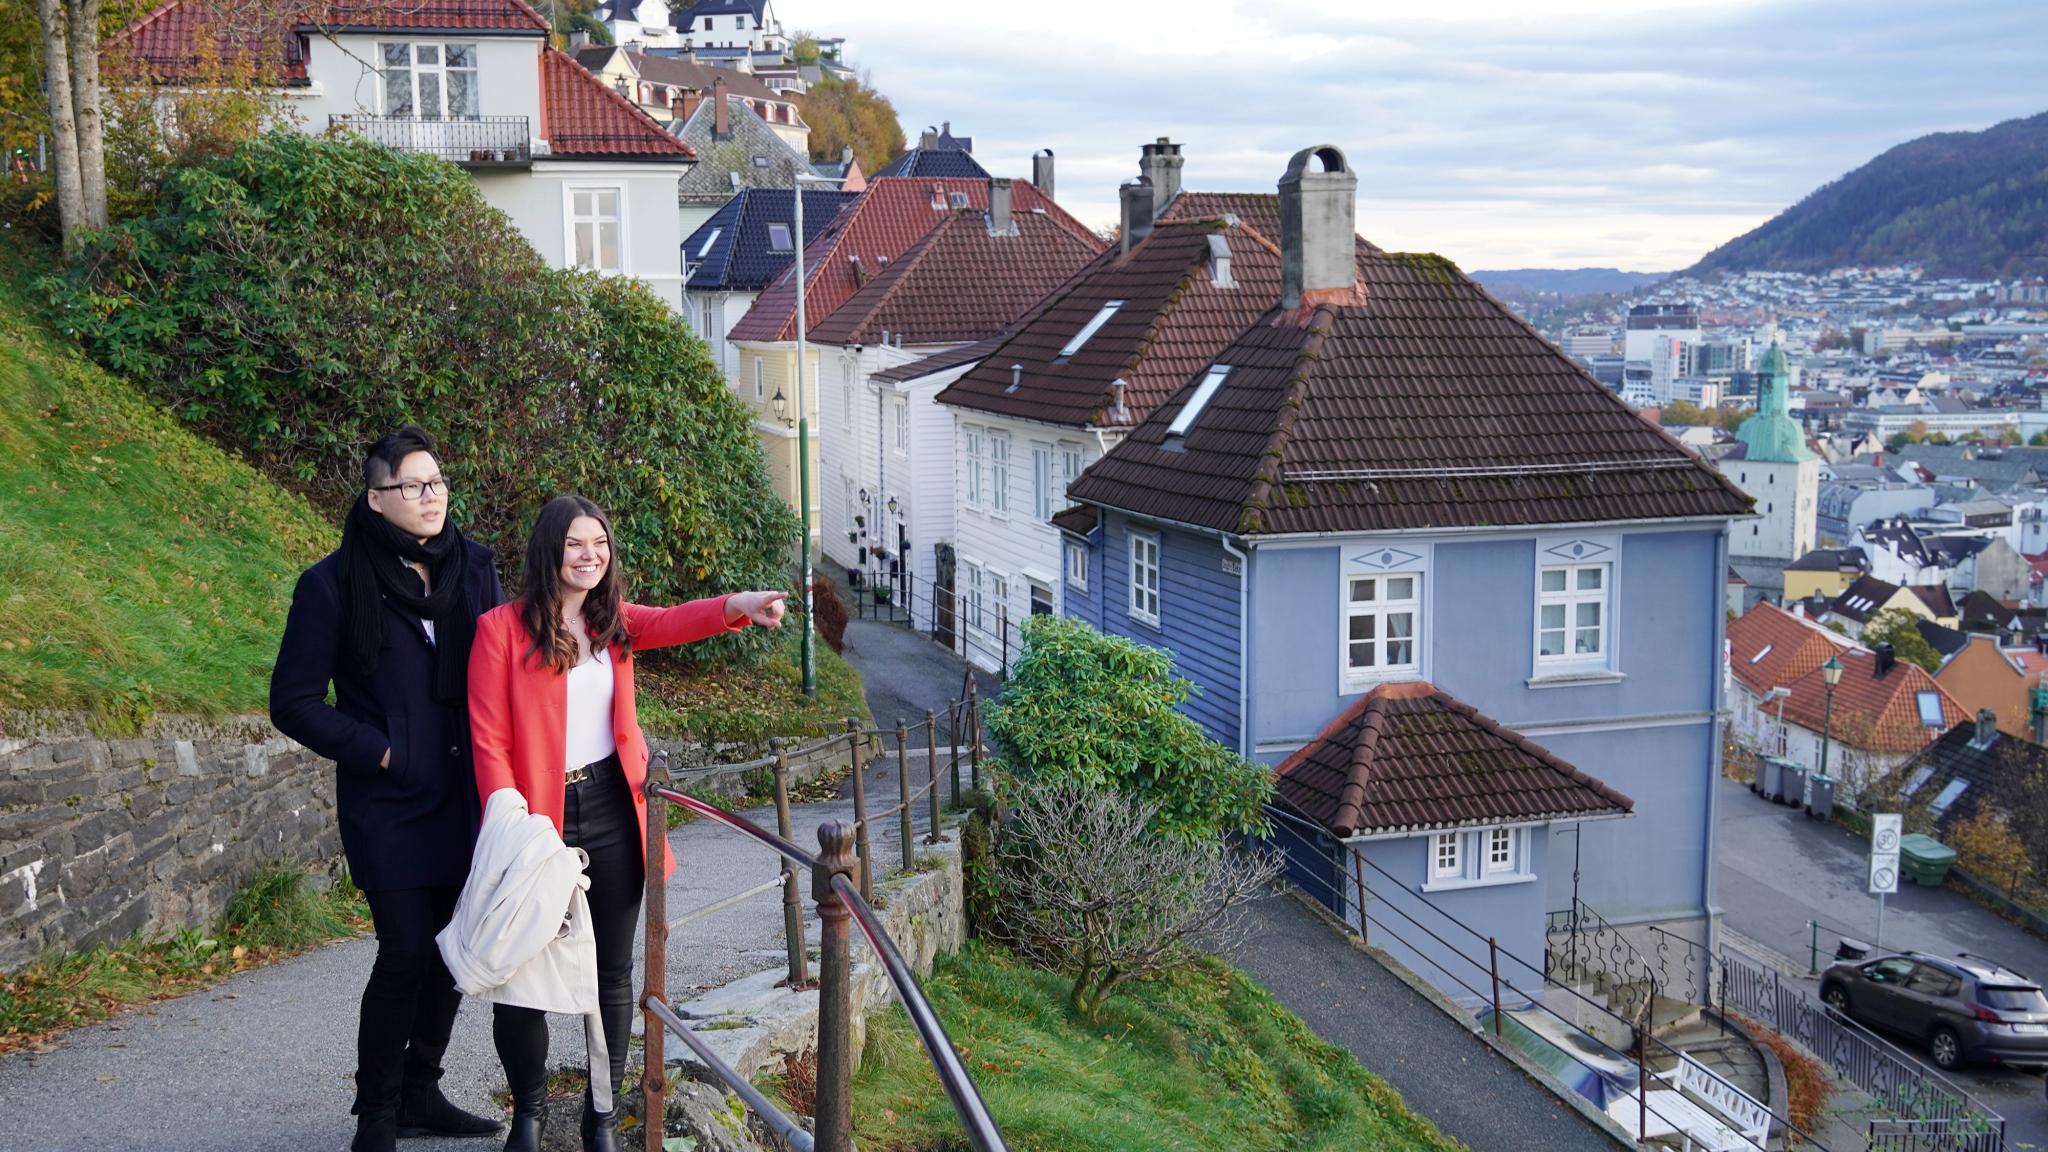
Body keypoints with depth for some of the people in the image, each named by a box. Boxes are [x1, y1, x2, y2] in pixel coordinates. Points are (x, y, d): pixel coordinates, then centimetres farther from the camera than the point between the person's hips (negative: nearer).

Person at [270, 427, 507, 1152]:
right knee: (406, 952, -7)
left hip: (465, 800, 4)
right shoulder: (336, 584, -6)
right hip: (388, 807, -4)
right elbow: (294, 701, -4)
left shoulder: (473, 571, 6)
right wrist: (380, 752, -10)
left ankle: (420, 1093, 25)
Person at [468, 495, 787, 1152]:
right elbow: (489, 740, -9)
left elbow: (673, 623, -15)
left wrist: (738, 606, -36)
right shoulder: (502, 628, -6)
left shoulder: (613, 621, 7)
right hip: (540, 815, -4)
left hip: (612, 811, 4)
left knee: (612, 972, 10)